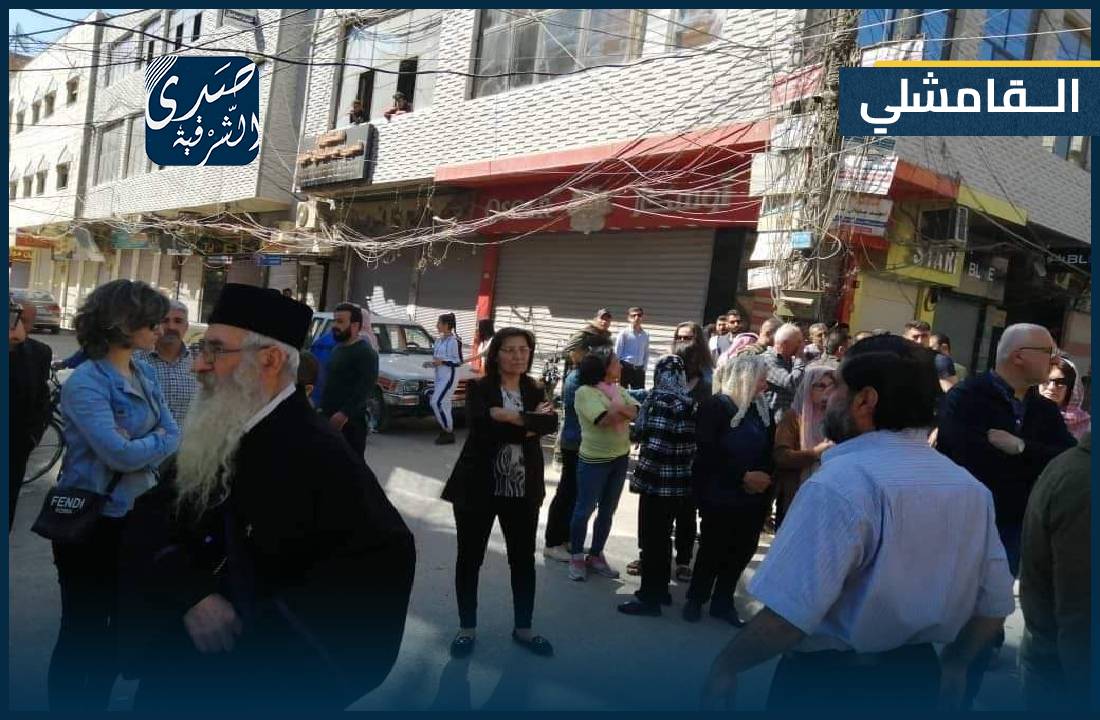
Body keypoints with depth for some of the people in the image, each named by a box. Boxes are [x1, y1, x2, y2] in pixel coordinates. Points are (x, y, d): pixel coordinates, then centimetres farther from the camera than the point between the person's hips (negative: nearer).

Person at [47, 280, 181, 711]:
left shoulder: (145, 374, 5)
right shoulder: (85, 382, -19)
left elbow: (173, 434, 3)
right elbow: (119, 453, -26)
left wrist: (139, 446, -15)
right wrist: (158, 442, -9)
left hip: (137, 514, 8)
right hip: (92, 521, -8)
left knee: (123, 622, 18)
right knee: (82, 628, 6)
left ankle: (97, 704, 36)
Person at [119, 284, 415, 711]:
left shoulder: (319, 456, -24)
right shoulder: (213, 437, 0)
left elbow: (383, 560, -29)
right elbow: (153, 516, -2)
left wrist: (265, 637, -25)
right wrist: (191, 595, -21)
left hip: (267, 680, -6)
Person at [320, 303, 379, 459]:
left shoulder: (365, 352, -13)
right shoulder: (338, 349, 17)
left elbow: (366, 387, -23)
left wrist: (344, 413, -29)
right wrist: (322, 408, 18)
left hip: (350, 421, -10)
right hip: (330, 418, 10)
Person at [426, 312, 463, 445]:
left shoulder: (454, 341, -12)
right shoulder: (439, 341, 14)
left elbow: (459, 362, -13)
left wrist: (442, 361, -20)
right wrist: (431, 363, 6)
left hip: (449, 376, -9)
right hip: (439, 377, 9)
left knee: (438, 402, -13)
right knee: (443, 404, 8)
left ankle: (449, 433, -4)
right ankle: (445, 431, 15)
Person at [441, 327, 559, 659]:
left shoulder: (535, 390, 6)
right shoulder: (478, 388, -6)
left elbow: (550, 423, -13)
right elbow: (484, 428, -23)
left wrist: (512, 416, -24)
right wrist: (528, 427, -19)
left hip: (523, 490, 3)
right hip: (478, 486, -3)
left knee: (524, 559, 12)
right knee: (470, 558, 8)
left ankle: (523, 628, 28)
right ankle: (467, 627, 25)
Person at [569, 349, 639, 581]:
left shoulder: (619, 390, 7)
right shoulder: (585, 391, -13)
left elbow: (636, 412, -7)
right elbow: (605, 419, -24)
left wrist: (615, 405, -20)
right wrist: (620, 406, -10)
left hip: (620, 458, 7)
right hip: (594, 460, -7)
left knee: (607, 511, 14)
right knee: (585, 509, 3)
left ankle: (596, 555, 27)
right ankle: (576, 557, 16)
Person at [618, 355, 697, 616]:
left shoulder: (660, 398, -14)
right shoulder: (689, 401, 8)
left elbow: (654, 445, -20)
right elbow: (691, 444, 10)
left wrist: (640, 476, -13)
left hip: (657, 480, -8)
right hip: (679, 482, 8)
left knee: (651, 539, 1)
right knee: (663, 536, 19)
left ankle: (650, 598, 8)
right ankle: (660, 589, 29)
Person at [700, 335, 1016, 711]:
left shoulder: (841, 481, -24)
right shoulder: (972, 488, -1)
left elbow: (790, 611, -29)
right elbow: (994, 603, 6)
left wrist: (725, 666, -15)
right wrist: (953, 665, 21)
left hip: (830, 681, -6)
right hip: (918, 677, 7)